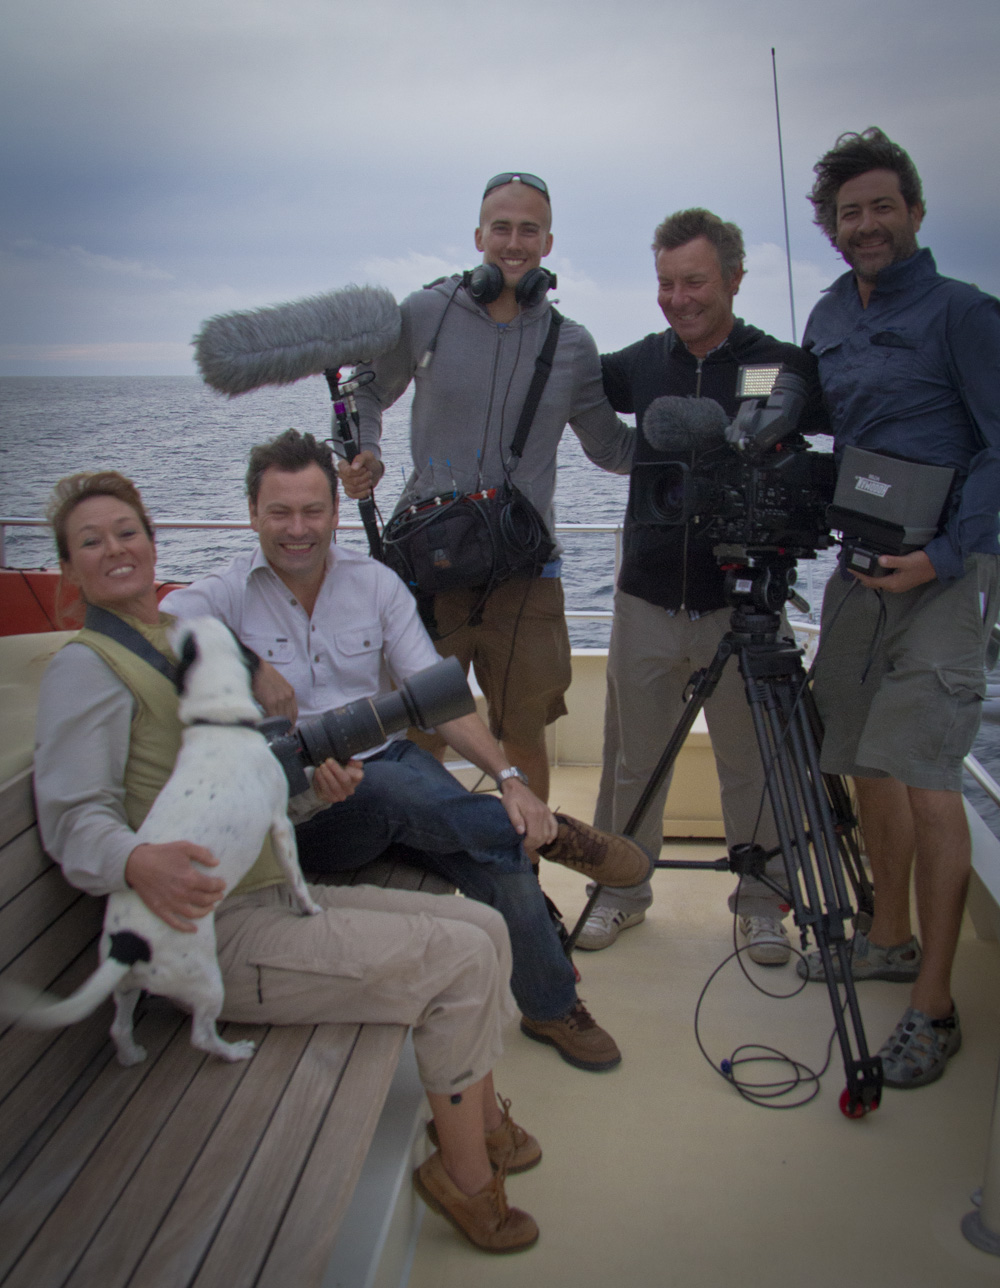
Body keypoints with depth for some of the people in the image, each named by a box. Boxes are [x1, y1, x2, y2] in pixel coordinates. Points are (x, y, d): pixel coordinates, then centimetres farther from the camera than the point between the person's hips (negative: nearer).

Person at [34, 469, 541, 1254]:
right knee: (460, 956, -14)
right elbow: (76, 820, -17)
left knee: (484, 925, 3)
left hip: (273, 897, 8)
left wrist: (314, 788, 0)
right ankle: (467, 1174, 5)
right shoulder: (87, 666, -7)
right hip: (210, 930, -8)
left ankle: (483, 1122, 22)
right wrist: (140, 863, -38)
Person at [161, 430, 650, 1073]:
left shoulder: (376, 582, 7)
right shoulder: (226, 596, -2)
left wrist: (509, 775, -11)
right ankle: (550, 834, -15)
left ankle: (554, 1007, 5)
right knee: (392, 791, -36)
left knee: (500, 863, -21)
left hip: (395, 761, 3)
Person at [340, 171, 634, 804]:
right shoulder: (425, 314, 2)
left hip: (525, 568, 1)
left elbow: (615, 449, 13)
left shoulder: (572, 344, 5)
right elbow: (367, 391, 14)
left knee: (525, 735, 10)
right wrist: (364, 454, -5)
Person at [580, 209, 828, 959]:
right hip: (647, 601, 3)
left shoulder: (783, 368, -4)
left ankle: (762, 898, 25)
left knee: (751, 762, 7)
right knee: (632, 757, 10)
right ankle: (623, 889, 28)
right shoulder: (642, 364, 7)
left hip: (741, 604, -2)